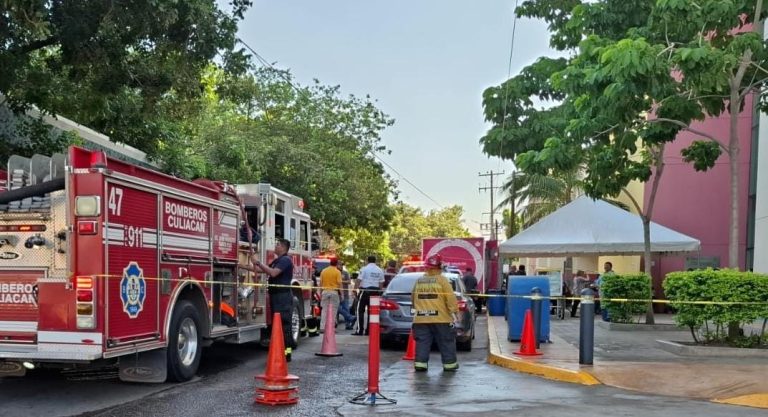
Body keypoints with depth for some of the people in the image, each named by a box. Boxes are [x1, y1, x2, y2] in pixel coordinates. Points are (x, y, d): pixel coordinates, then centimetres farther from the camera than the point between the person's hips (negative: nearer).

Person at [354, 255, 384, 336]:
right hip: (375, 291, 5)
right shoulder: (380, 270, 9)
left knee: (360, 310, -1)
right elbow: (381, 283, 10)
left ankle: (360, 330, -7)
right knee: (371, 311, 8)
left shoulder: (364, 269, -6)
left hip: (365, 290, -5)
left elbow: (359, 280, -9)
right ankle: (368, 330, 9)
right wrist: (379, 292, 18)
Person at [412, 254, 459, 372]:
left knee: (422, 342, 7)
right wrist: (454, 312, -3)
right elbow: (451, 298, -9)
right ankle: (449, 364, 11)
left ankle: (420, 363, 2)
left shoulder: (418, 281, 9)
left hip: (420, 318, 3)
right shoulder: (442, 280, -5)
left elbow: (413, 299, 18)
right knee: (446, 342, 7)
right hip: (440, 318, -3)